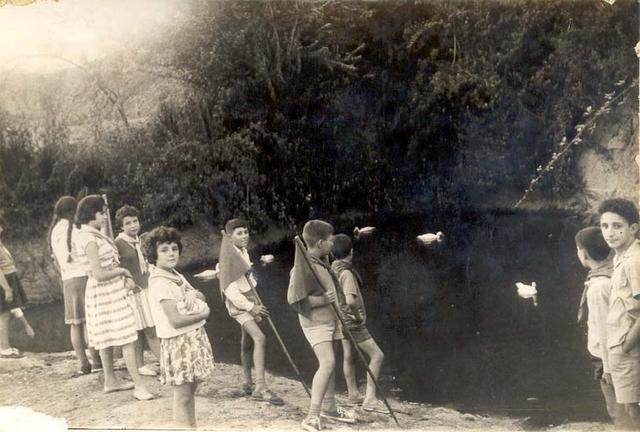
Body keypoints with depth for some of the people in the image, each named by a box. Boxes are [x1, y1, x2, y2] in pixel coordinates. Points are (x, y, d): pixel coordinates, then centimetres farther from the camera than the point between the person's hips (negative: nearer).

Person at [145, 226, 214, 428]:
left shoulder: (175, 275, 10)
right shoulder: (160, 283, -18)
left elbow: (202, 298, 13)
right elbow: (176, 320, -25)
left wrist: (194, 293, -11)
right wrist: (204, 314, -12)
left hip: (194, 337, 9)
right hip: (179, 341, -9)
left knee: (191, 388, 16)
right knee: (182, 394, -2)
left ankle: (192, 427, 26)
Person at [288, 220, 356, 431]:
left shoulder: (322, 261, 6)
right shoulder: (302, 267, -21)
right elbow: (294, 298, -24)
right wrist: (323, 299, -26)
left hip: (330, 319, 9)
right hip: (315, 322, -9)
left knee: (330, 363, 16)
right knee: (327, 362, -21)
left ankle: (329, 407, 31)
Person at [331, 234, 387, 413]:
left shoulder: (333, 269, 2)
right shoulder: (346, 273, -25)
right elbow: (350, 300, -38)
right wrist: (358, 316, -21)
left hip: (342, 319, 9)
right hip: (353, 322, -9)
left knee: (348, 357, 18)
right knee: (377, 355, -6)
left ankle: (353, 395, 30)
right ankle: (370, 399, -9)